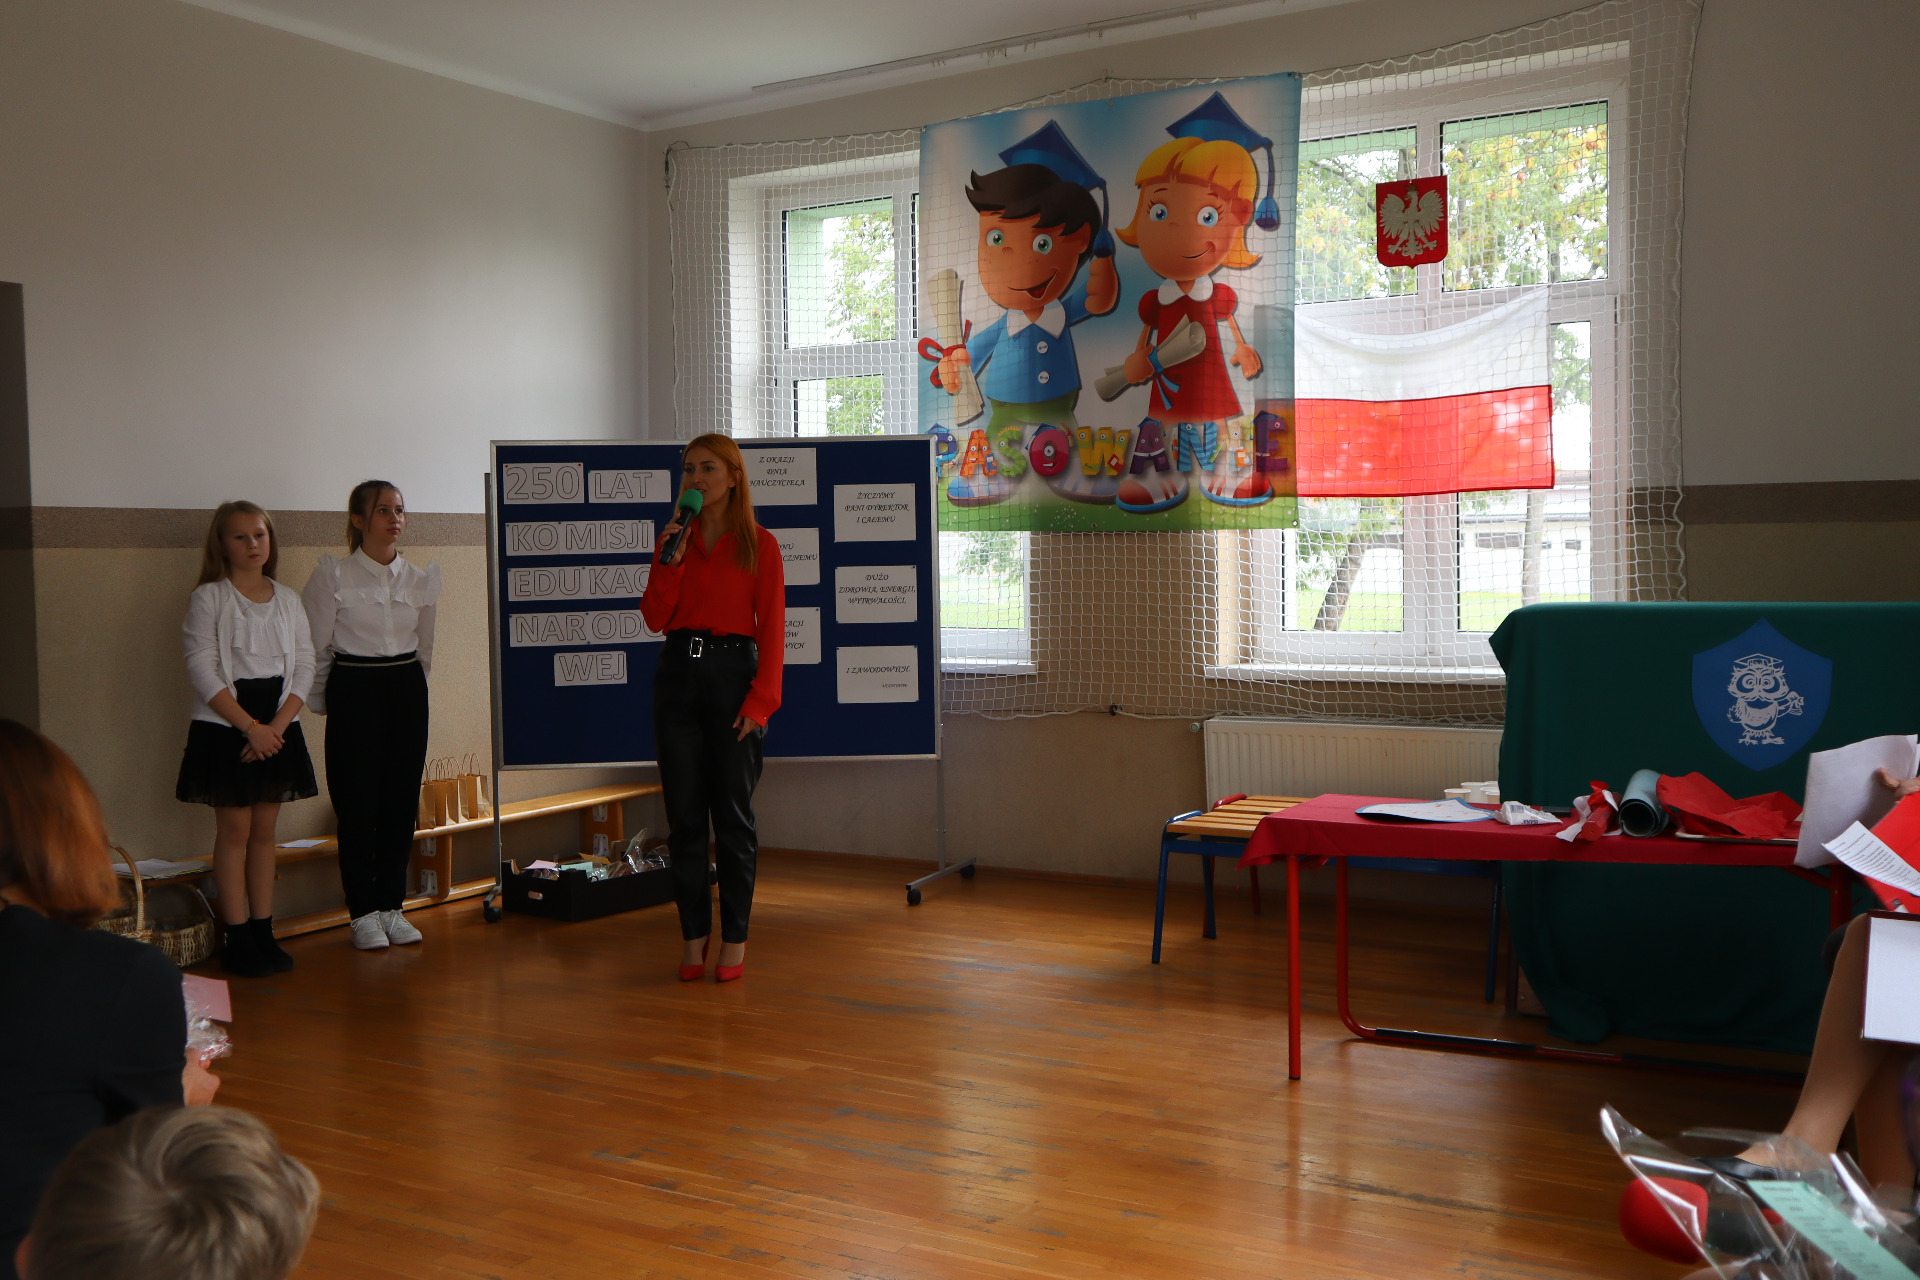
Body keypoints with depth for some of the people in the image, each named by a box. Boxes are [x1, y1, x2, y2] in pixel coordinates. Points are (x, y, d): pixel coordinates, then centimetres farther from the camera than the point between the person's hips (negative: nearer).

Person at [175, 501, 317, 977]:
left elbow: (305, 666, 5)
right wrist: (250, 726, -17)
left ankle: (263, 933, 13)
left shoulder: (288, 599, 9)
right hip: (225, 727, -4)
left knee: (265, 830, 7)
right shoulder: (208, 598, -3)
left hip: (278, 727, 4)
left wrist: (276, 725, -9)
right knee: (234, 830, -2)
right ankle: (237, 939, 4)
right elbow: (202, 670, -11)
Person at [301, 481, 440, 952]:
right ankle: (363, 913, 9)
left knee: (402, 801, 5)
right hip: (353, 690, -4)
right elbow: (315, 647, -1)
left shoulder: (420, 578, 7)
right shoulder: (333, 574, -5)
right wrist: (322, 700, 4)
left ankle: (392, 906, 16)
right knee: (358, 803, -2)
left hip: (407, 690, 4)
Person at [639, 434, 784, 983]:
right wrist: (670, 560, -9)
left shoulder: (759, 544, 0)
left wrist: (761, 700, -12)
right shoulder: (674, 538, 11)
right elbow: (655, 618, 4)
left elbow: (772, 628, -4)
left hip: (732, 674, -3)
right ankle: (694, 936, 14)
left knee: (733, 814, 1)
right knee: (684, 815, 5)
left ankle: (735, 938, 12)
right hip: (678, 673, 4)